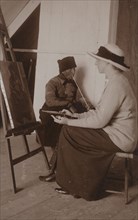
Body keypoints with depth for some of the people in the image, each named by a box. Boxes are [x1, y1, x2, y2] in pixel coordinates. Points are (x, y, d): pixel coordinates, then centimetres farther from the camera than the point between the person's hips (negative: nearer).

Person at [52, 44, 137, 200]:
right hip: (120, 133, 10)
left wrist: (68, 122, -15)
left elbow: (99, 120, -23)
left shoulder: (116, 84, -21)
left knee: (68, 133, -10)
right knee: (71, 128, 8)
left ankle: (72, 185, 7)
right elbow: (100, 111, 14)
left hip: (119, 137, -10)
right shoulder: (116, 80, 11)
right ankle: (78, 184, 12)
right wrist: (75, 115, 7)